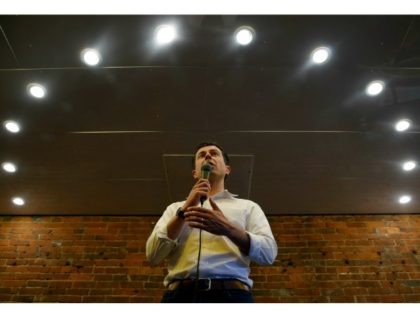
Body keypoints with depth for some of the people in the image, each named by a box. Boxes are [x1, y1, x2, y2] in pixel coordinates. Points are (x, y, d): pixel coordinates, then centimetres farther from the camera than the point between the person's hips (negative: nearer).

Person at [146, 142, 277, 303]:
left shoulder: (248, 206, 14)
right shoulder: (175, 208, 18)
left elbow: (268, 253, 0)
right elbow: (153, 255, 5)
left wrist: (228, 229, -16)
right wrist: (184, 210, -4)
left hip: (230, 293, -1)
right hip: (179, 294, 2)